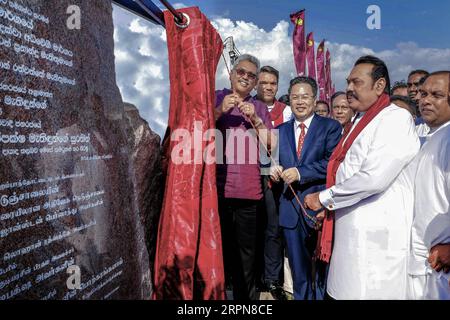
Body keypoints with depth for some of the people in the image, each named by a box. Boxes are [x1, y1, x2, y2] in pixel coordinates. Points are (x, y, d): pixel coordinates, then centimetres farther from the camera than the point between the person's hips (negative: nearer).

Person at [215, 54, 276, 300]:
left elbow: (271, 144, 7)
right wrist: (220, 111, -11)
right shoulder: (215, 99, 10)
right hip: (216, 185, -1)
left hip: (248, 188, 2)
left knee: (246, 249, 5)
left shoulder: (259, 108, 17)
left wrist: (255, 119, -6)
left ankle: (245, 294, 19)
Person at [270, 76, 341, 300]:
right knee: (298, 271, 16)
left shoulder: (330, 127, -1)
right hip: (291, 208, 4)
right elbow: (275, 161, 13)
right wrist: (274, 169, -9)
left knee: (324, 268, 9)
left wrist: (300, 172, -20)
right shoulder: (281, 130, 13)